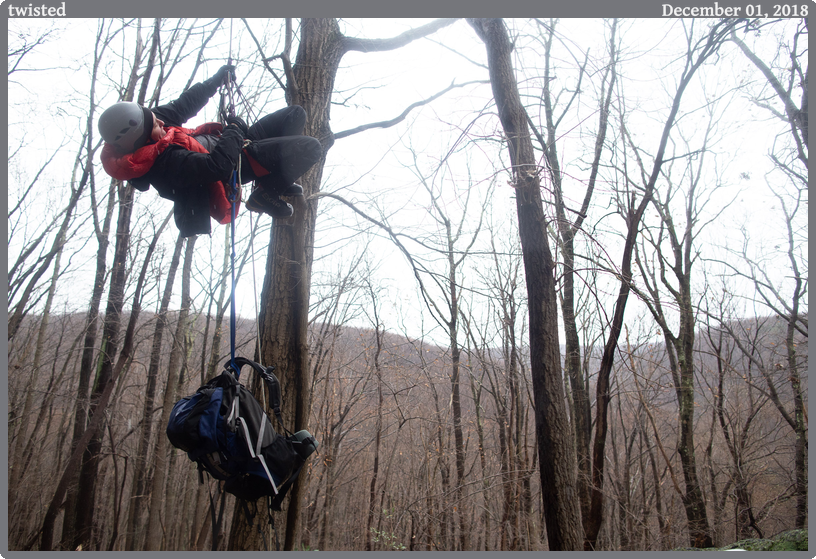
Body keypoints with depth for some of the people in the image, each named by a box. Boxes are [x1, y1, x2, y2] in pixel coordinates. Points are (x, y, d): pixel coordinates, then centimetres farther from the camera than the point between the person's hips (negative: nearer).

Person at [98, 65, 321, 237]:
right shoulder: (164, 162, -34)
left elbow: (182, 106, 5)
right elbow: (218, 165, -38)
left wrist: (216, 80, 8)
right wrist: (235, 129, -24)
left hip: (225, 142, 10)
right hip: (235, 162, -10)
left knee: (295, 114, 7)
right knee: (310, 148, -19)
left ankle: (278, 177, 17)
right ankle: (267, 193, -1)